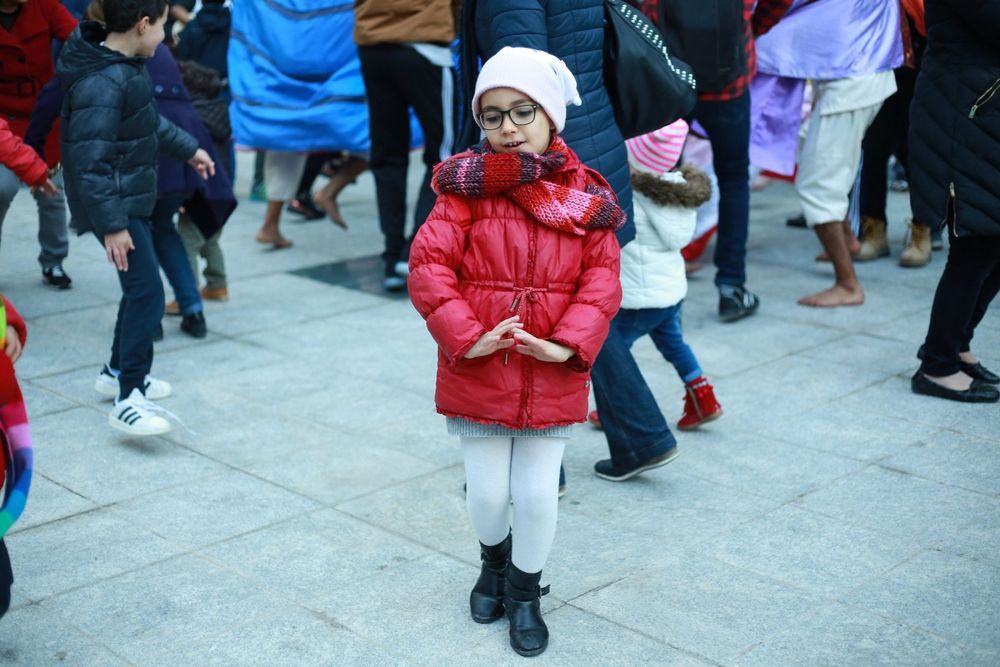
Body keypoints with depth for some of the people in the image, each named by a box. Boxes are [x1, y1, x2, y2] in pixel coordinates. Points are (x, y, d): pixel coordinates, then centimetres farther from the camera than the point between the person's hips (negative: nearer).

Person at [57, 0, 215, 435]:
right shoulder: (101, 84, -24)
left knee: (141, 286, 20)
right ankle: (128, 400, -11)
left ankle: (121, 369, 37)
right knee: (147, 293, -13)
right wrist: (112, 224, -27)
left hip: (133, 198, 10)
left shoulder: (128, 66, 7)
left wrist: (187, 148, 34)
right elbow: (91, 161, -27)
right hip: (114, 206, -10)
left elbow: (149, 119, 24)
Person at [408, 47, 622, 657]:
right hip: (477, 374, 0)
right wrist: (466, 337, -19)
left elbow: (602, 280, -4)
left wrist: (569, 343, -17)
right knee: (487, 493, 11)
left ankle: (525, 594, 32)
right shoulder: (467, 186, -5)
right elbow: (429, 264, -11)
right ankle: (494, 561, 44)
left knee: (537, 496, 7)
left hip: (552, 379, 1)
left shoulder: (586, 196, 0)